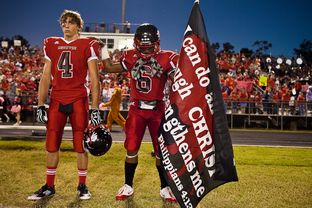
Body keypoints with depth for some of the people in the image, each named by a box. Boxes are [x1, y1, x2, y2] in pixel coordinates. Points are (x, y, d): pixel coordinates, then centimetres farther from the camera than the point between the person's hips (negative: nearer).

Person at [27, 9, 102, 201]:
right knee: (52, 145, 7)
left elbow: (94, 79, -4)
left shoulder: (88, 46, -1)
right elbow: (45, 78, 12)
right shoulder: (51, 45, 11)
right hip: (56, 100, 4)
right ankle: (49, 186, 21)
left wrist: (95, 109, -10)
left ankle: (82, 186, 18)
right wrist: (40, 105, 7)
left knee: (80, 144, 4)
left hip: (79, 100, -3)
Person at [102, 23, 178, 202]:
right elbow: (110, 68, 12)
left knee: (162, 150, 5)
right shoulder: (131, 56, 1)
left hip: (157, 109, -2)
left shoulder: (166, 58, -9)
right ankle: (128, 186, 22)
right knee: (131, 149, 4)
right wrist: (103, 51, 7)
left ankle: (165, 188, 22)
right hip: (136, 109, 2)